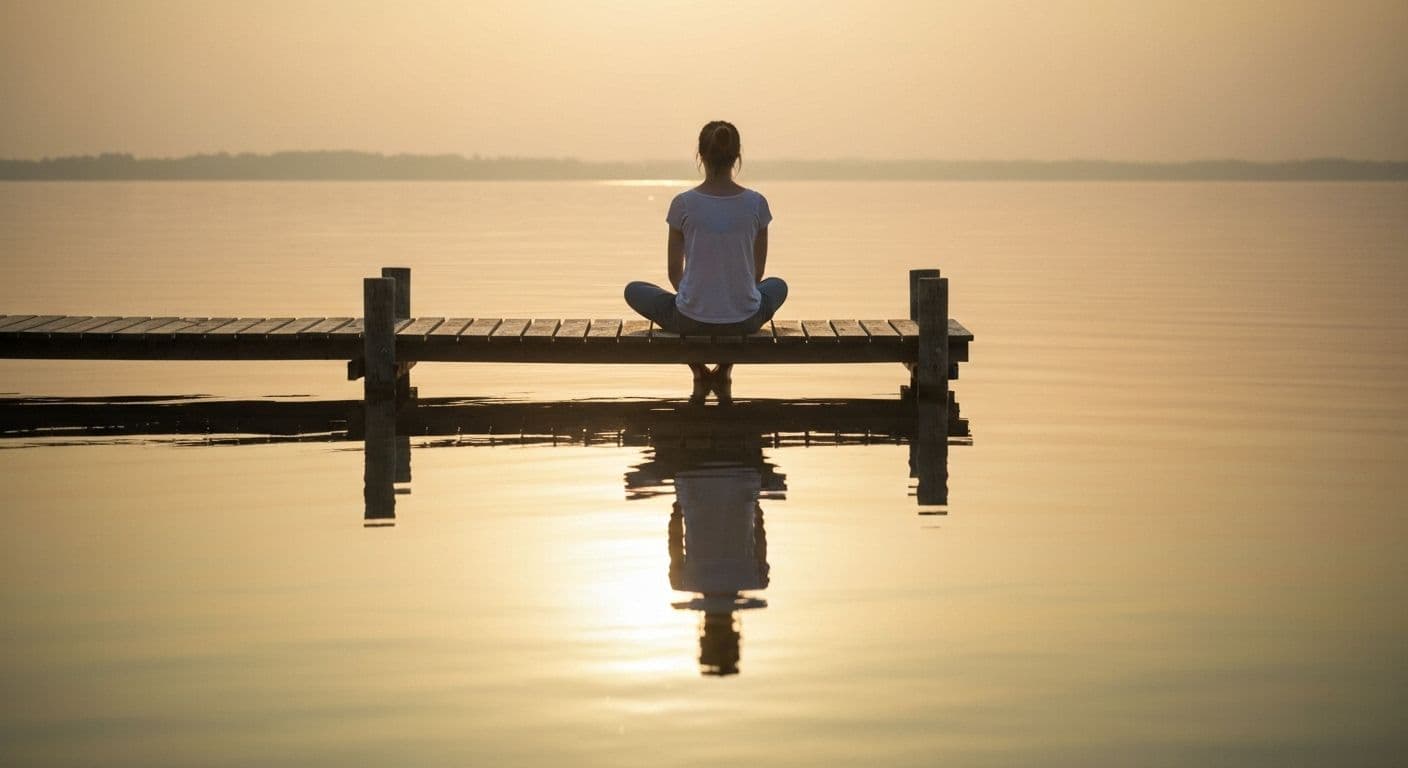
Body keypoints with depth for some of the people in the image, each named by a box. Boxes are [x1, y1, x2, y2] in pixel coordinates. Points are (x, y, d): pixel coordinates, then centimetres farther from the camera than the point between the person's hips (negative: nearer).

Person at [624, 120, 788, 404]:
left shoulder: (683, 203, -8)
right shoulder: (756, 203, -5)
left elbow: (674, 271, 2)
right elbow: (758, 272, 6)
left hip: (691, 320, -1)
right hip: (744, 320, 1)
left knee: (634, 291, 30)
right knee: (777, 286, 37)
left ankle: (699, 370, 21)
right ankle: (725, 369, 22)